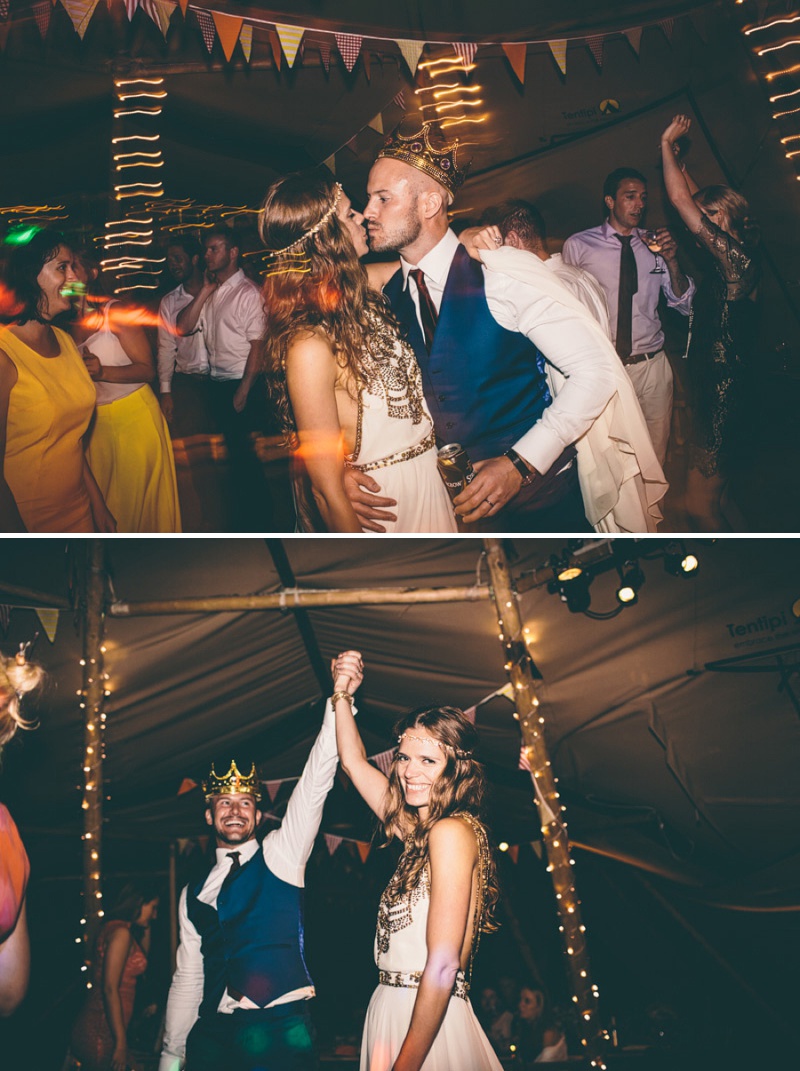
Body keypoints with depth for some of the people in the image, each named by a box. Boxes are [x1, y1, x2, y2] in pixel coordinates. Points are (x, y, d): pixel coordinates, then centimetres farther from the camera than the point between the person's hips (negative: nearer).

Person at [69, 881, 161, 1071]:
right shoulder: (121, 932, -13)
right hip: (102, 1034, -9)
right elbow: (110, 989, -20)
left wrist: (146, 929, 20)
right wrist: (121, 1043, -20)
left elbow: (143, 961, 31)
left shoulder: (116, 929, 15)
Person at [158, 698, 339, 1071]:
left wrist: (338, 702, -19)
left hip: (279, 1030, -3)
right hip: (212, 1034, 4)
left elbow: (314, 784, -9)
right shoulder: (194, 894, 14)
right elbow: (187, 977, 16)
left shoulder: (279, 855, 3)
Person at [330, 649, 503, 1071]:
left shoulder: (452, 832, -15)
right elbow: (354, 763, 25)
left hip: (430, 1026, -8)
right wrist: (342, 693, 23)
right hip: (393, 1015, 8)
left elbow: (442, 965, -20)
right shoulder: (417, 831, 11)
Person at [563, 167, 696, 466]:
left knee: (654, 458, 8)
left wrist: (672, 261, -6)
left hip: (651, 367, 3)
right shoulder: (578, 246, 1)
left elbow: (685, 305, 10)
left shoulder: (654, 245, 11)